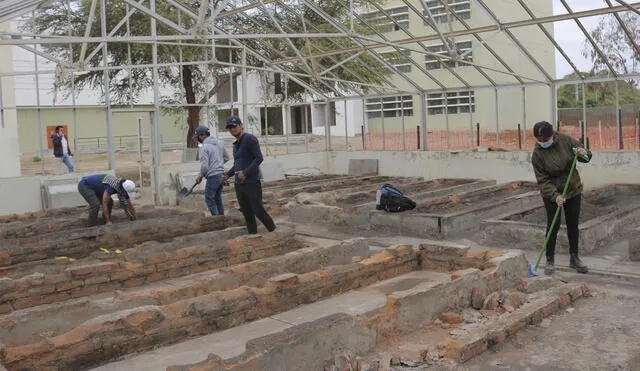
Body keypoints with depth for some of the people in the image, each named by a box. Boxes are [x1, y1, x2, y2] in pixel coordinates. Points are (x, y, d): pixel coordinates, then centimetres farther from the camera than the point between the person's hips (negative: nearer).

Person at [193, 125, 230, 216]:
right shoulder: (219, 143, 8)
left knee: (209, 199, 2)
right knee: (218, 199, 17)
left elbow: (204, 166, -17)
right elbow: (226, 158, 19)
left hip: (212, 177, -8)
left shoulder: (204, 147, -14)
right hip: (221, 174, 8)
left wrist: (200, 176, -1)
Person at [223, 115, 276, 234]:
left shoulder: (250, 139, -8)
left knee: (258, 211, -3)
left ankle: (274, 232, 15)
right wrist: (228, 174, 11)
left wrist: (246, 172, -23)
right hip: (239, 184, 8)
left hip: (252, 183, -8)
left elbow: (259, 158, -15)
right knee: (247, 213, 9)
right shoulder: (236, 144, 17)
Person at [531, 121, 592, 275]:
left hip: (573, 190, 3)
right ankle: (550, 260, 7)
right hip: (551, 194, -3)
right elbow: (543, 180, -16)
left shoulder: (565, 140, -10)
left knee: (573, 225, 10)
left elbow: (586, 155, 1)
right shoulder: (537, 154, -17)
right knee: (553, 225, -5)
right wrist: (555, 195, -27)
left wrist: (584, 153, -23)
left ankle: (574, 258, 24)